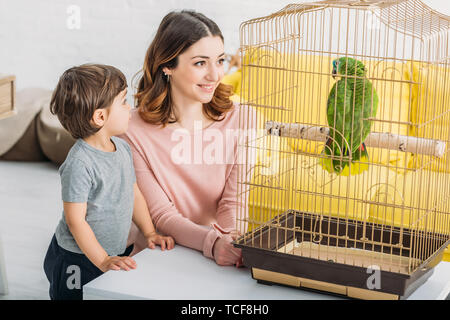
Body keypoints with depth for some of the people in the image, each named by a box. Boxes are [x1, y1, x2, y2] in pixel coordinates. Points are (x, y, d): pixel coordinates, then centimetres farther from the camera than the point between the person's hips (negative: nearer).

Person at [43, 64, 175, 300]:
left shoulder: (122, 147, 3)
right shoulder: (79, 164, -23)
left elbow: (134, 193, 15)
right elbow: (75, 221, -22)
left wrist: (150, 233, 11)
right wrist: (103, 261, -23)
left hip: (116, 253, 7)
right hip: (77, 261, -7)